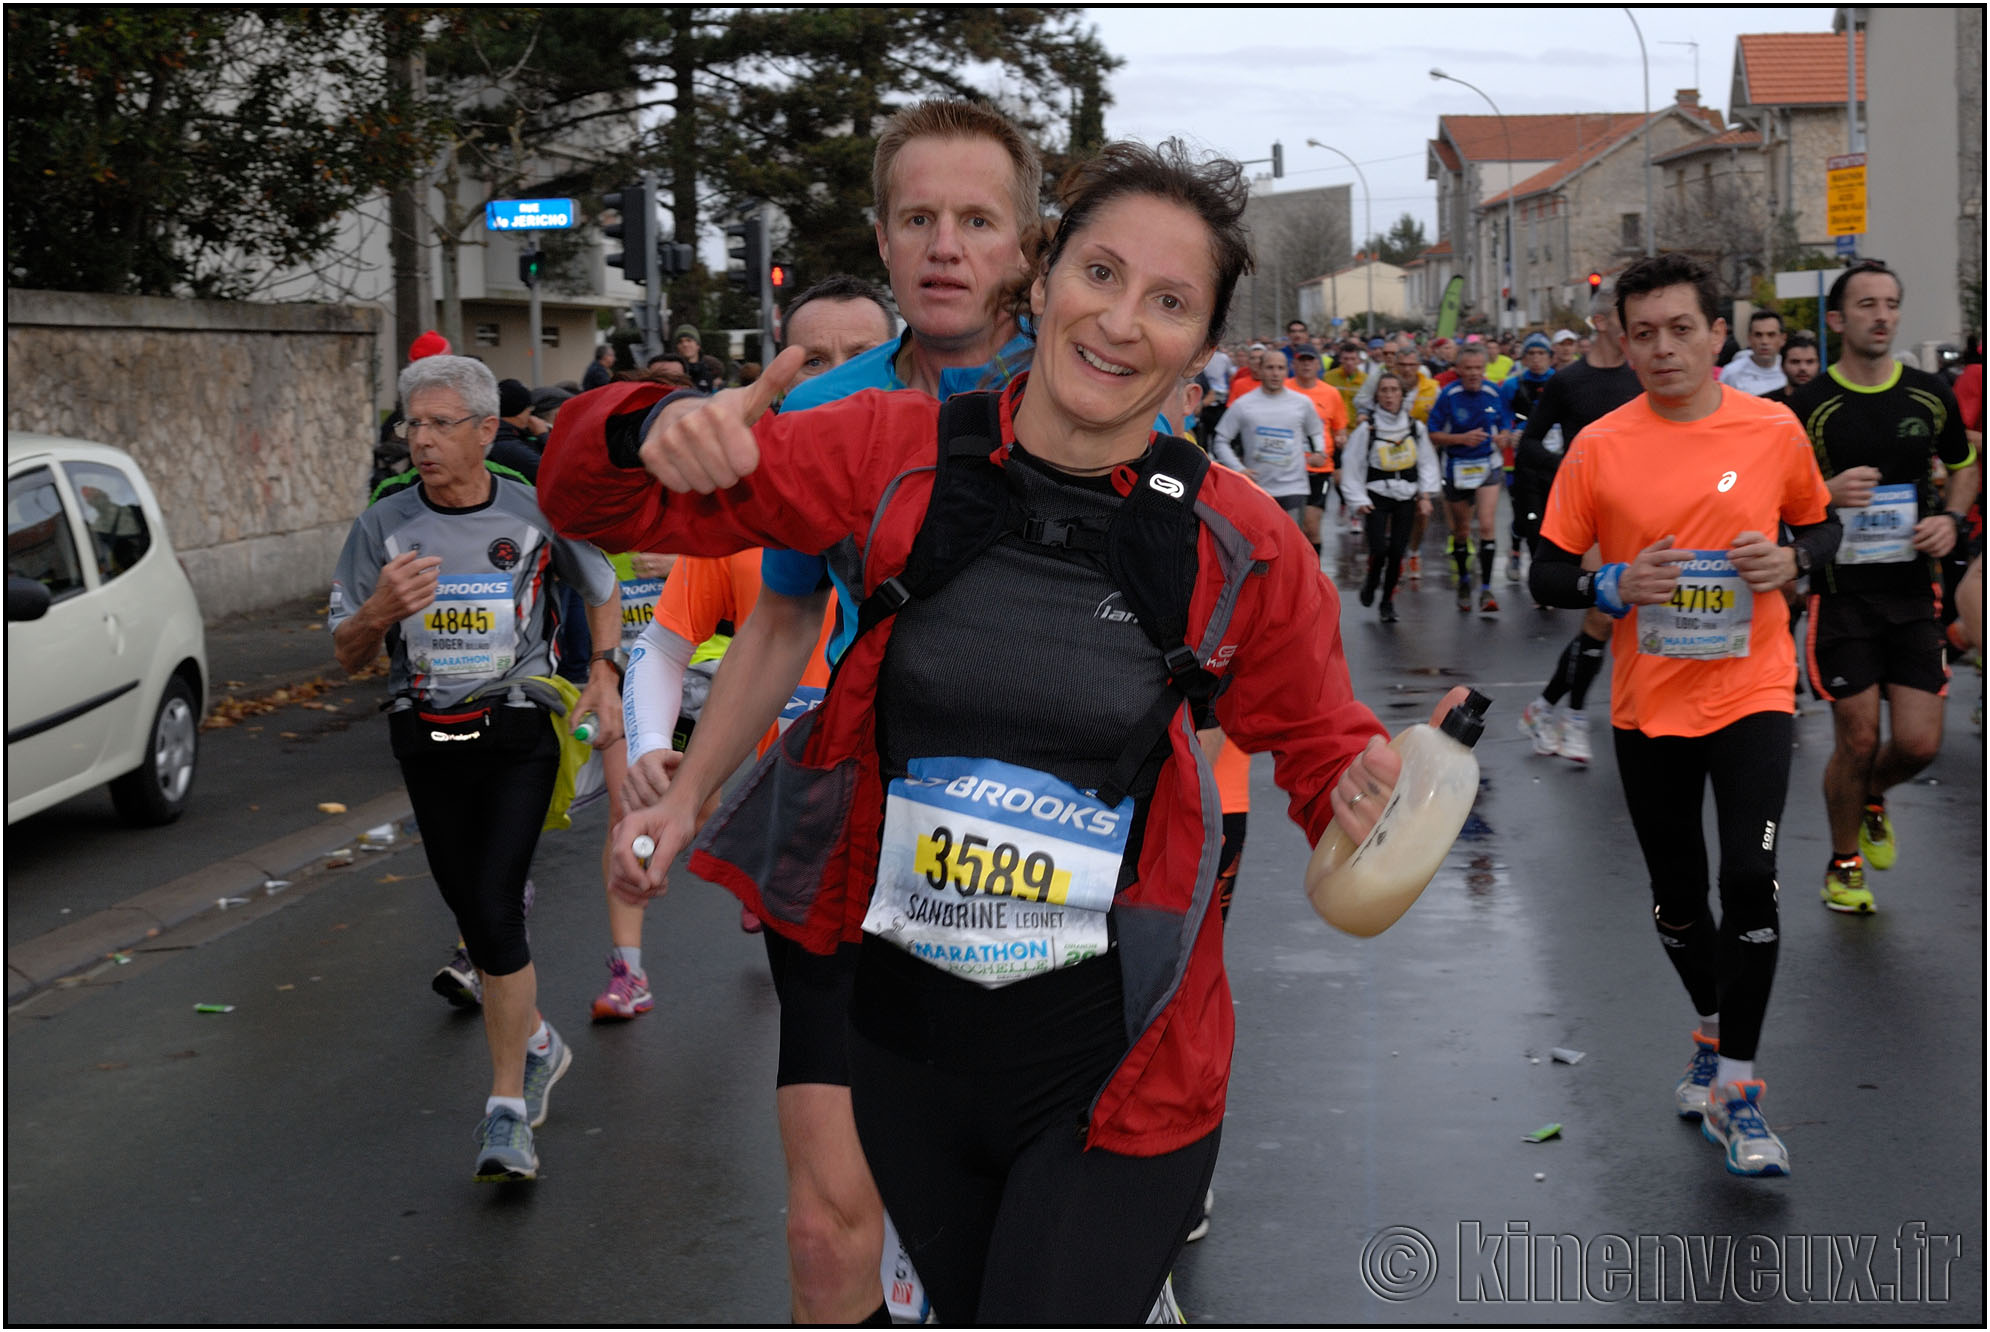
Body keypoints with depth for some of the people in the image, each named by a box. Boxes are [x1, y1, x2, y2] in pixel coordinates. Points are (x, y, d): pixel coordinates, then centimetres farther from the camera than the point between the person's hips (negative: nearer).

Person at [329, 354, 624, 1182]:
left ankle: (507, 1112, -7)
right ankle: (538, 1043, 38)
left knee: (495, 908, -15)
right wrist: (381, 609, -19)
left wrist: (603, 674, 1)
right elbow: (347, 656, 2)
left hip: (518, 737, -3)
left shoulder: (537, 516, -4)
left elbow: (602, 591, 15)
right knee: (473, 913, 11)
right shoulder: (383, 526, -2)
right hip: (426, 741, 3)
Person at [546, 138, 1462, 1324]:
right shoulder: (898, 455, -7)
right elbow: (598, 504, -1)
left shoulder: (1242, 545, -9)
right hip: (908, 1049, 3)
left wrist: (1374, 798, -17)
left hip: (1112, 1078, -3)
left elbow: (1322, 748, 6)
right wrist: (660, 435, -23)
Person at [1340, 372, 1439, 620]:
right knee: (1379, 548, -15)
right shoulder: (1367, 429, -4)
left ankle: (1388, 600, 17)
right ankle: (1371, 582, 18)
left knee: (1397, 551, -1)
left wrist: (1425, 496, 5)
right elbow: (1353, 468, -1)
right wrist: (1358, 501, -5)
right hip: (1377, 495, -2)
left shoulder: (1415, 427, 3)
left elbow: (1427, 462, 11)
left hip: (1406, 497, 2)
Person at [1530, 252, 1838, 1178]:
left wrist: (1791, 557, -9)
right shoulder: (1598, 447, -4)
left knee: (1750, 881, -16)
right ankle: (1715, 1031, 41)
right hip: (1647, 703, 2)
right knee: (1676, 897, 14)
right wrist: (1617, 586, -19)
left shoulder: (1775, 431, -3)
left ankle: (1734, 1086, -2)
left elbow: (1821, 525, 13)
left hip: (1752, 691, -1)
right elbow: (1548, 575, 0)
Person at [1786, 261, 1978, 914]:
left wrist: (1951, 518, 1)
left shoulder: (1931, 394, 5)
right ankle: (1844, 863, 22)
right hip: (1842, 593, -3)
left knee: (1920, 742, -3)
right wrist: (1827, 494, -20)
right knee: (1857, 739, -1)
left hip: (1914, 590, 3)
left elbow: (1964, 466, 20)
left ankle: (1872, 799, 33)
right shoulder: (1808, 405, -5)